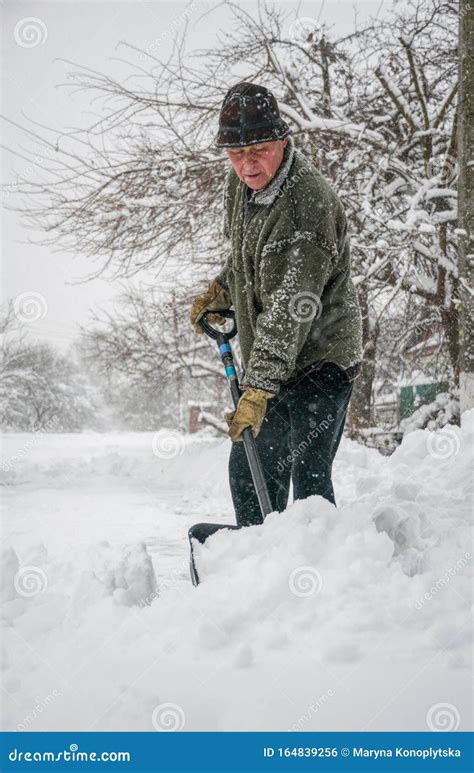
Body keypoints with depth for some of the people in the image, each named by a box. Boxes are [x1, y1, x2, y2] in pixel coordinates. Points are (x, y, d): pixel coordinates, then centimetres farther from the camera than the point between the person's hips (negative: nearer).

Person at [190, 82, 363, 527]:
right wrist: (220, 291, 9)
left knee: (308, 478, -14)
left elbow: (290, 310, -30)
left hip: (319, 360, -9)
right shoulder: (240, 183, 3)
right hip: (268, 364, 9)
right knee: (248, 472, 14)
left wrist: (257, 390, -33)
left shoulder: (307, 205, -26)